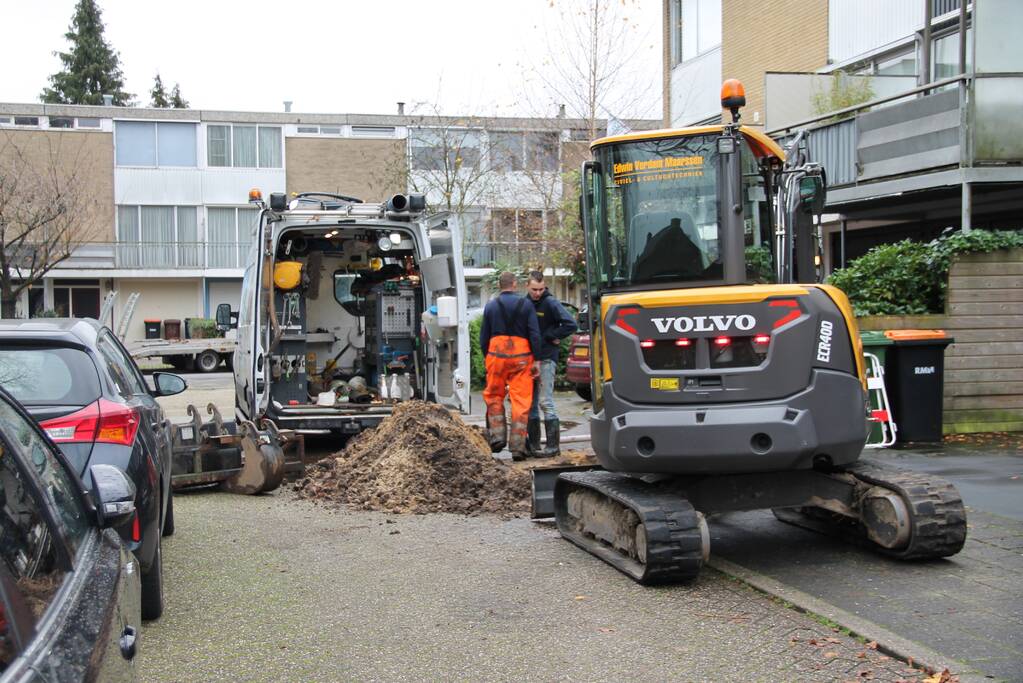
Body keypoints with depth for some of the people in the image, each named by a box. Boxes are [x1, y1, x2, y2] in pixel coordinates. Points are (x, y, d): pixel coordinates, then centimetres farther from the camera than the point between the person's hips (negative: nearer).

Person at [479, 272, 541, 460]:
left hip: (497, 354, 1)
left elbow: (483, 337, 8)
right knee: (521, 401, 1)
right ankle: (517, 447, 1)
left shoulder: (490, 305, 6)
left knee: (493, 396, 17)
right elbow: (535, 335, -3)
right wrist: (536, 360, 0)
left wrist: (487, 358, 18)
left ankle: (497, 436, 6)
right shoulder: (525, 304, 2)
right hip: (521, 357, -1)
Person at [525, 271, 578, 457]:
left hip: (546, 359, -7)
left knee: (545, 402, -9)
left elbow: (571, 325, -16)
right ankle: (533, 445, 17)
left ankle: (553, 446, -5)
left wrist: (549, 336, -11)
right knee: (530, 403, 10)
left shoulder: (551, 303, -9)